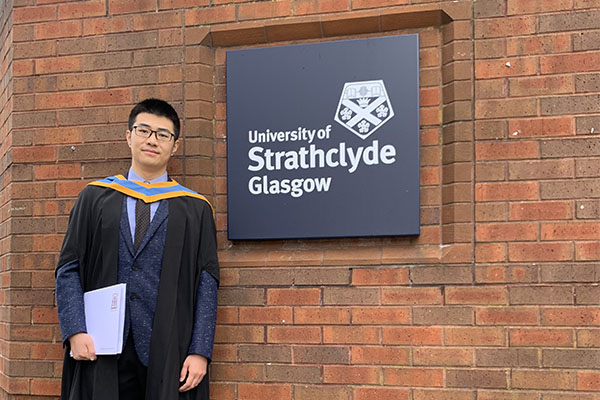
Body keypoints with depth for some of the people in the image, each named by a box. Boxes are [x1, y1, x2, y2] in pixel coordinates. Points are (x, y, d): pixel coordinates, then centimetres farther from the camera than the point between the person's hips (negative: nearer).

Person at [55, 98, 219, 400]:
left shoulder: (195, 209, 6)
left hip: (169, 353, -1)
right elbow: (69, 268, 6)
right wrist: (75, 331, -7)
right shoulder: (94, 197, 10)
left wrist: (200, 351, -7)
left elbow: (206, 282, 1)